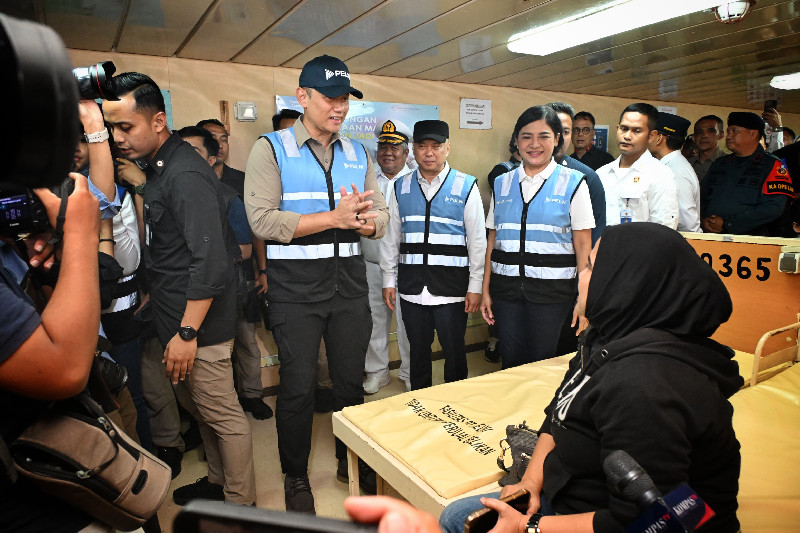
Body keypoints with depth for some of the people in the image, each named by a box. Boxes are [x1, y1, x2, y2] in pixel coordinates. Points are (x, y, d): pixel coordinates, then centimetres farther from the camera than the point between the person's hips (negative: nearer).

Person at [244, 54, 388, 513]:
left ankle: (352, 461, 37)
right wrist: (335, 218, -19)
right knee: (298, 386, 6)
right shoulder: (271, 149, -3)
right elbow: (263, 219, -15)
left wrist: (360, 219, -17)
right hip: (296, 290, -4)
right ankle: (296, 476, 29)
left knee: (351, 380, 15)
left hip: (350, 285, 4)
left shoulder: (358, 154, 11)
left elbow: (381, 218, 7)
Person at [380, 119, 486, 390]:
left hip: (452, 286, -3)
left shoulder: (466, 187, -1)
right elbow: (391, 237, 11)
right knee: (418, 349, 14)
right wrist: (388, 279, 9)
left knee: (454, 350, 7)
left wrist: (475, 286, -4)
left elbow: (477, 240, -1)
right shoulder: (401, 188, 8)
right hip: (412, 286, 3)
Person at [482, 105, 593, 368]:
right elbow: (492, 240, 9)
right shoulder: (502, 183, 9)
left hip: (551, 288, -2)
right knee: (511, 363, 9)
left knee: (542, 363, 5)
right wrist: (486, 290, 7)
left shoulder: (573, 183, 0)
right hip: (506, 286, 3)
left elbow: (583, 245, -3)